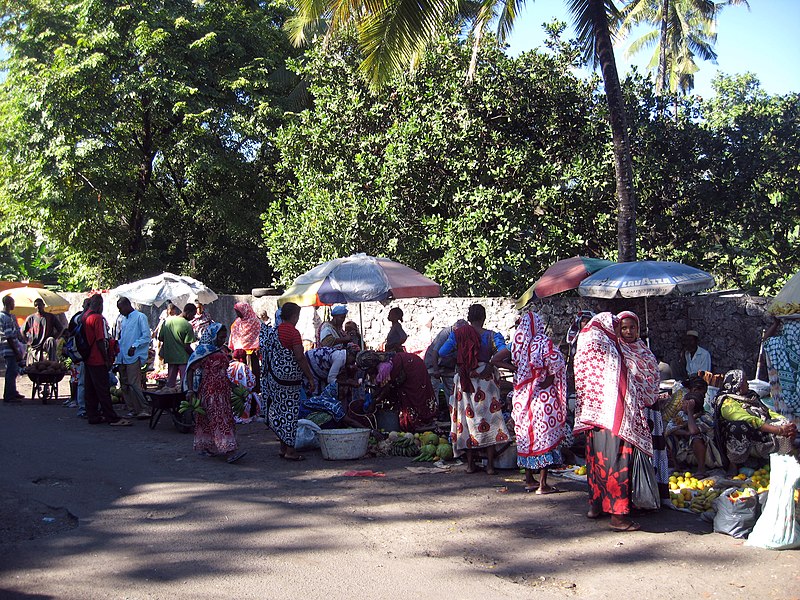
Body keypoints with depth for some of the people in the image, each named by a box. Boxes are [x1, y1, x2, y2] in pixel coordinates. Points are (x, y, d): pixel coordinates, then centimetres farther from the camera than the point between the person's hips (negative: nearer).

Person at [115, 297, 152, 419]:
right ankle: (132, 410, 14)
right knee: (124, 386, 8)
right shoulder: (122, 319, 20)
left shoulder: (140, 317, -4)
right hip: (122, 357, 8)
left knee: (134, 384, -15)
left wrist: (134, 346, -19)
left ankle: (144, 410, -12)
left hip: (133, 357, -8)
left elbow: (146, 336, -10)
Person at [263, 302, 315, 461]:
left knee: (280, 411, 13)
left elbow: (269, 355, 14)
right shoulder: (293, 332, -15)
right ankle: (290, 451, 0)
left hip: (275, 376, 8)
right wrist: (311, 378, -12)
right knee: (290, 412, -3)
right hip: (290, 378, -8)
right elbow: (300, 358, -17)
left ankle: (283, 447, 19)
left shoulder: (273, 331, 10)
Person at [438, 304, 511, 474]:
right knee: (489, 418, 5)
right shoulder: (491, 336, -3)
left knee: (467, 418, 10)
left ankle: (470, 464, 13)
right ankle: (490, 465, 5)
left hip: (464, 382, 2)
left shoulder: (458, 334, 0)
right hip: (486, 380, -1)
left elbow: (441, 352, 0)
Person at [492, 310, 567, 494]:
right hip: (543, 396, -5)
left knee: (525, 435, 14)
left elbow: (495, 360, 4)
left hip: (522, 395, 5)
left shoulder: (517, 343, 4)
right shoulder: (543, 341, -10)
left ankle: (529, 480, 21)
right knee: (545, 436, 0)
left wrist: (515, 368, 2)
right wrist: (550, 377, -11)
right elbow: (556, 361, -26)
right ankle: (543, 484, 0)